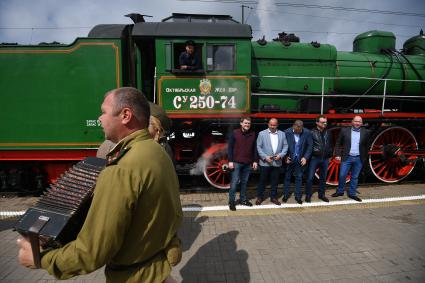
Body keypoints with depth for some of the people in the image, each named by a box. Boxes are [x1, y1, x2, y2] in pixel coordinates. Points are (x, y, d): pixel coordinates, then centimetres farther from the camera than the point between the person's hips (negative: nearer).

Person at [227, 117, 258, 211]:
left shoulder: (252, 134, 7)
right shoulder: (235, 133, -3)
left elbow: (254, 149, 11)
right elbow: (230, 147, -4)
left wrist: (255, 161, 6)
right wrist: (230, 161, -9)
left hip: (248, 163, 4)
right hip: (237, 162, -4)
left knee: (244, 182, 12)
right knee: (234, 182, -1)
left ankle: (243, 199, 26)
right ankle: (231, 201, 9)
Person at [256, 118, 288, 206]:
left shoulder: (282, 134, 8)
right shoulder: (262, 134, -1)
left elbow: (285, 146, 7)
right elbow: (258, 147, -4)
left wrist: (281, 155, -9)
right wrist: (265, 157, -13)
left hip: (277, 162, 3)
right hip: (265, 162, -2)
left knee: (275, 181, 11)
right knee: (262, 181, 6)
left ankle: (273, 197, 25)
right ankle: (259, 197, 19)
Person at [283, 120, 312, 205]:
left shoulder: (307, 133, -9)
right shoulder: (287, 132, -13)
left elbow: (309, 146, -3)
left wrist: (305, 157, -10)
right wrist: (285, 156, -12)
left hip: (300, 159, 1)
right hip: (289, 159, -1)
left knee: (299, 177, 8)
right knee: (287, 177, 10)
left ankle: (298, 196, 21)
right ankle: (286, 195, 23)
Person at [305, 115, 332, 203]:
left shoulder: (327, 133, 9)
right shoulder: (312, 132, -8)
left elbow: (330, 144, 16)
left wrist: (330, 154, 10)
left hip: (325, 159, 5)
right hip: (314, 158, -5)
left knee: (323, 178, 14)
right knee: (310, 177, 0)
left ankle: (321, 194, 29)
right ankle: (308, 195, 14)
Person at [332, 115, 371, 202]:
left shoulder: (365, 132, 4)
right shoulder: (344, 130, -1)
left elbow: (366, 146, 9)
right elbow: (338, 143, 2)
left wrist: (365, 157, 5)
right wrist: (338, 154, -4)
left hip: (359, 159, 1)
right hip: (347, 157, -1)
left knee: (355, 177, 11)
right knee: (342, 175, 1)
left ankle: (352, 194, 23)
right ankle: (340, 191, 19)